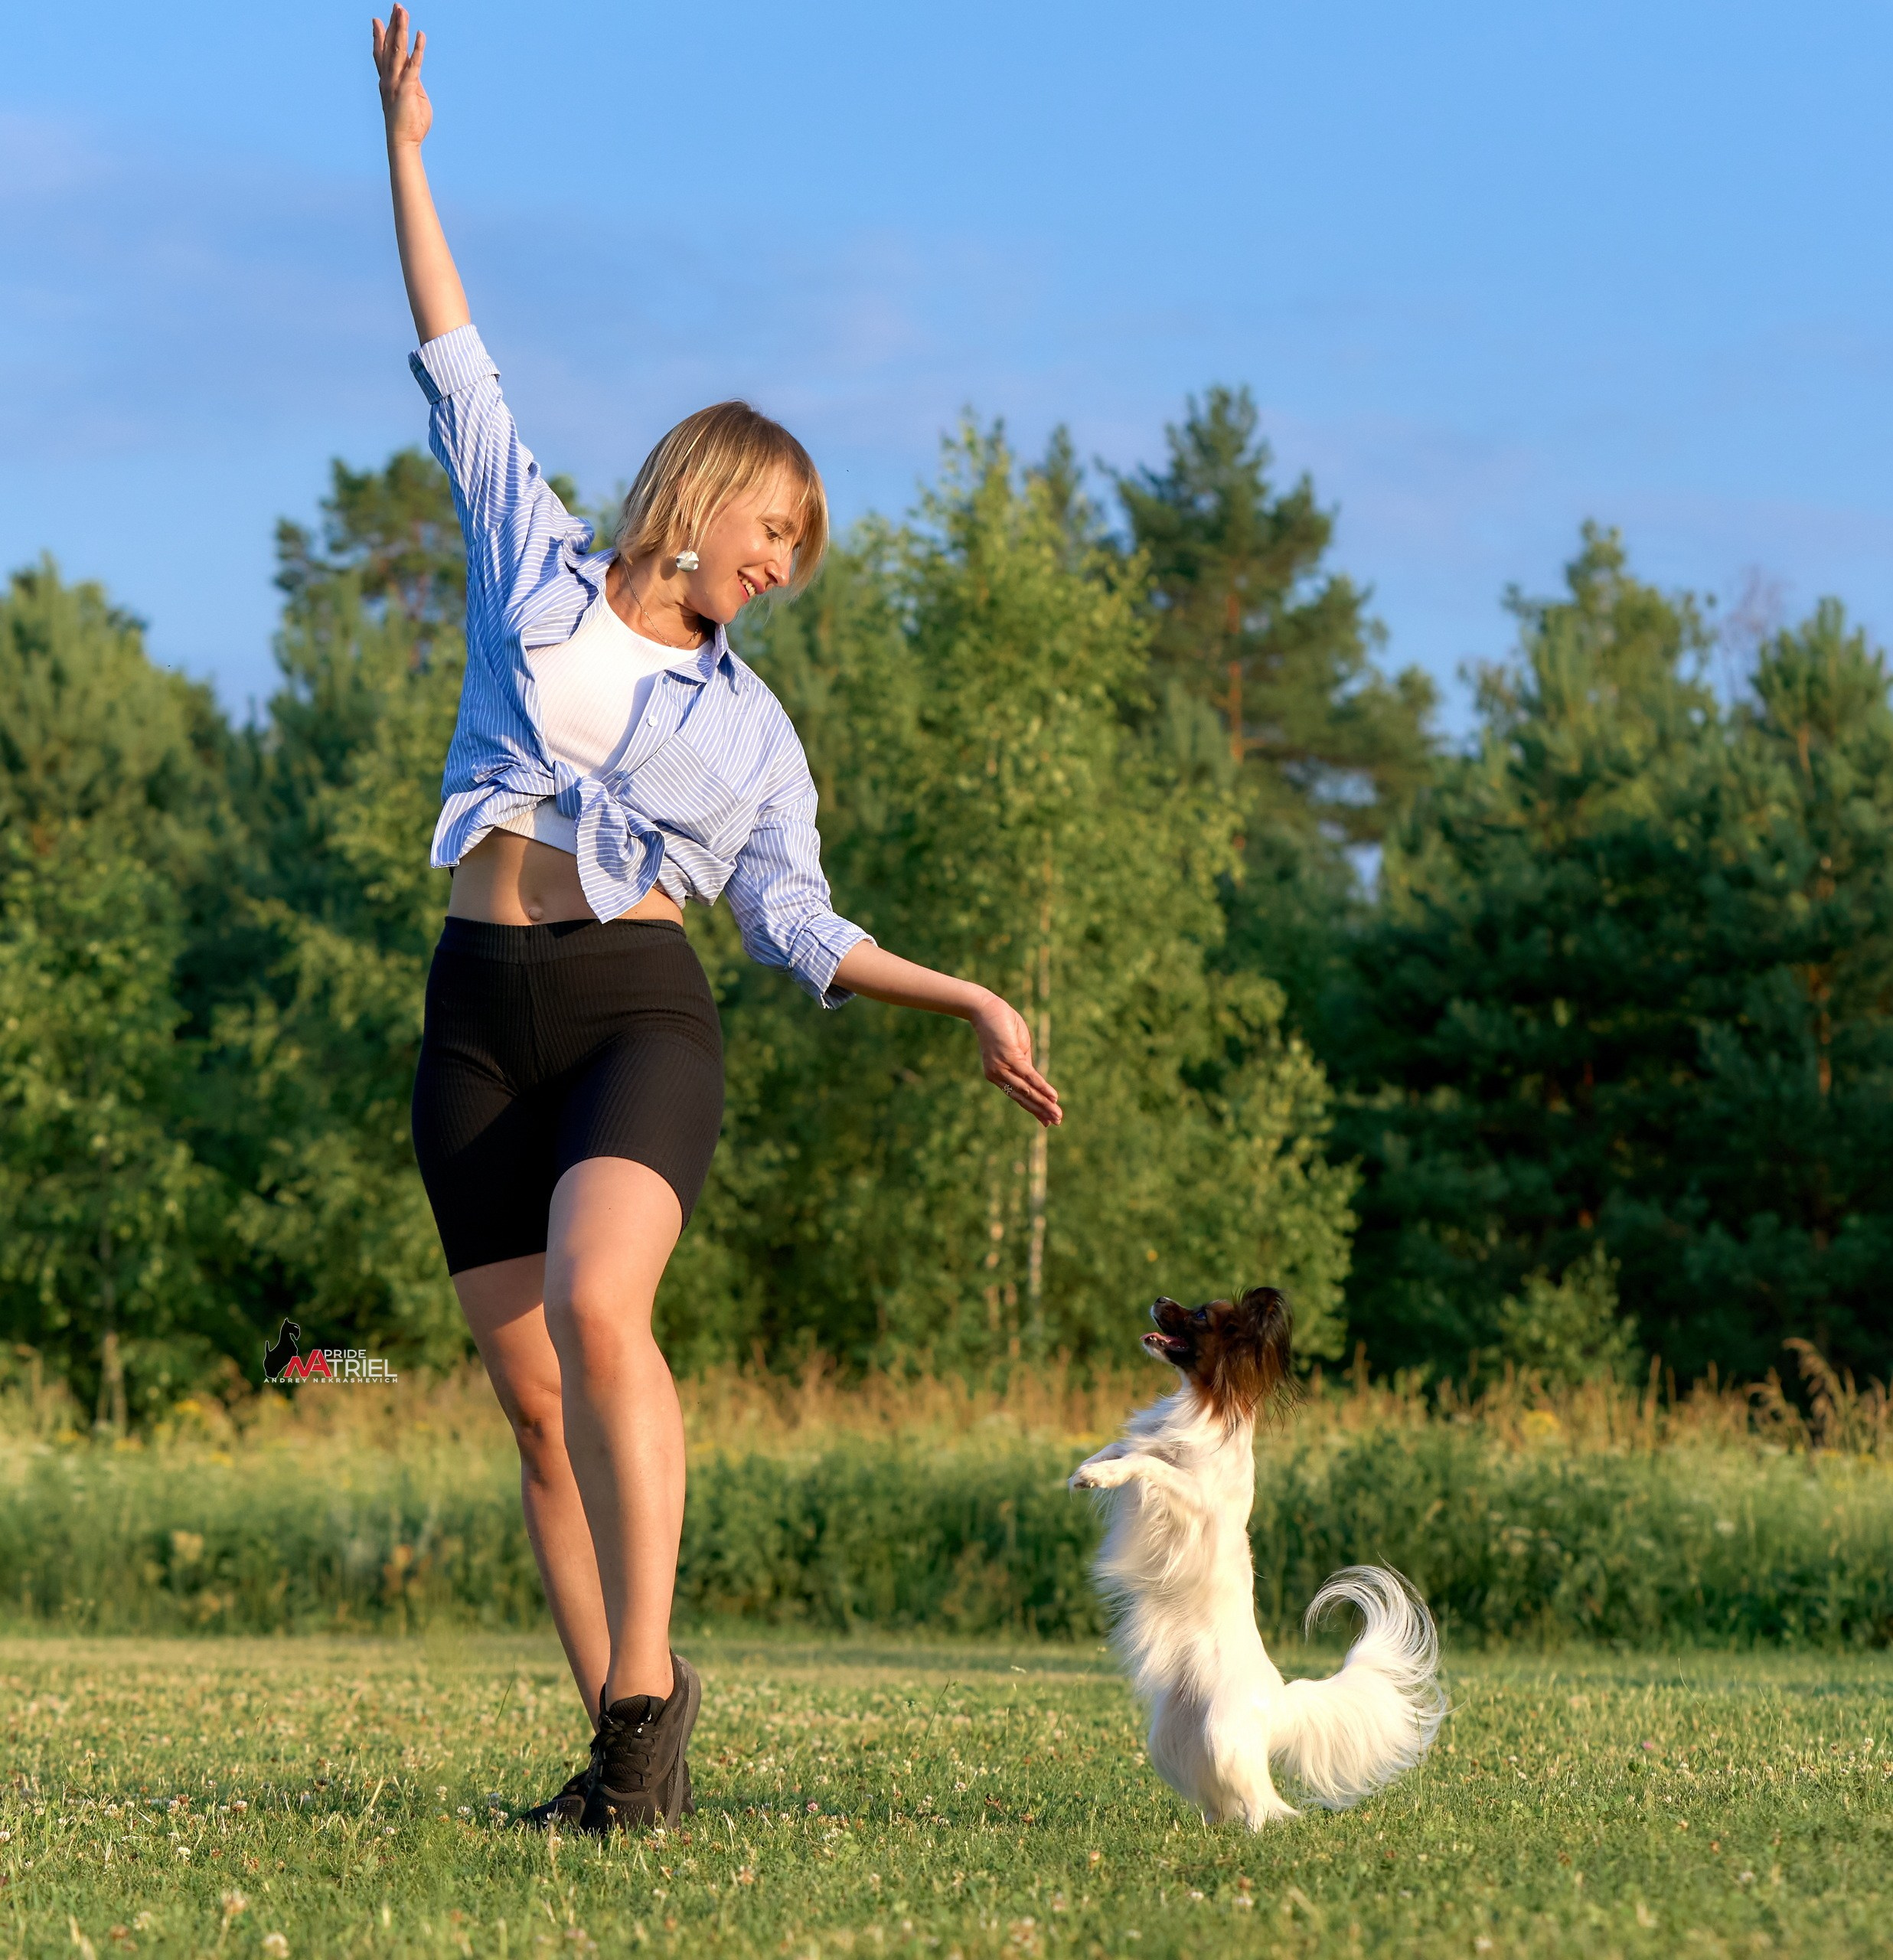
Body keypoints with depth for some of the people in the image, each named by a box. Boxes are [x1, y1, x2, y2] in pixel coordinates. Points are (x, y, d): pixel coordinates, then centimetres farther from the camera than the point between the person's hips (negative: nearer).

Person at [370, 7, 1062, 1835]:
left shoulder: (749, 722, 16)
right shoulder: (533, 570, 13)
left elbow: (796, 924, 16)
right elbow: (452, 360, 13)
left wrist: (971, 1001, 7)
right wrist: (408, 153, 11)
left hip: (638, 1010, -1)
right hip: (480, 1015, 1)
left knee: (595, 1312, -28)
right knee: (533, 1397, -1)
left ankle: (644, 1685, -26)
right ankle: (620, 1740, 4)